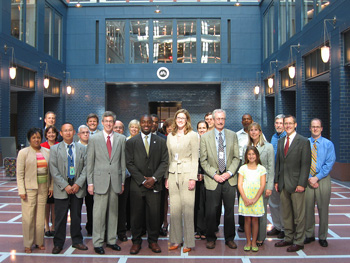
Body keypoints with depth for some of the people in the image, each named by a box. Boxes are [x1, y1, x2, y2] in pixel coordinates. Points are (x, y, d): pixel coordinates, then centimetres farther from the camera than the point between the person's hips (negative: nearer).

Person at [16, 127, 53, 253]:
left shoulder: (47, 152, 8)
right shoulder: (23, 152, -2)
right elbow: (19, 173, -5)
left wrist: (51, 186, 6)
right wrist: (21, 190, -11)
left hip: (43, 188, 4)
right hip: (29, 188, -3)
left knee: (40, 215, 9)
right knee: (28, 216, 0)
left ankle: (39, 241, 20)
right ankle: (27, 244, 12)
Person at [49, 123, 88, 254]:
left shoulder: (82, 148, 7)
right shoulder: (54, 149, 2)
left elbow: (86, 167, 3)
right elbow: (54, 170, -4)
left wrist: (78, 184, -9)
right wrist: (65, 186, -12)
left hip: (78, 188, 2)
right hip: (61, 189, -1)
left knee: (76, 216, 10)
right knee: (60, 218, 4)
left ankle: (77, 241, 23)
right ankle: (58, 243, 18)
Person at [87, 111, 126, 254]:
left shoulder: (121, 139, 8)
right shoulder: (94, 139, 3)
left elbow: (123, 161, 9)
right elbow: (90, 162, 2)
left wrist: (122, 181, 7)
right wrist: (90, 182, -3)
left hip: (115, 180, 3)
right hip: (100, 180, -2)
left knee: (113, 211, 10)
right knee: (99, 213, 0)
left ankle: (111, 240, 23)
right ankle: (97, 243, 12)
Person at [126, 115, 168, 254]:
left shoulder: (161, 142, 9)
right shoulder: (131, 142, 5)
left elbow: (164, 162, 3)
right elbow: (129, 163, -1)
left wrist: (154, 178, -10)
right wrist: (142, 180, -8)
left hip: (154, 185, 1)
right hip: (137, 185, 0)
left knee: (154, 214, 3)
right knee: (137, 215, 5)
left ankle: (153, 241, 19)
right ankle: (136, 241, 20)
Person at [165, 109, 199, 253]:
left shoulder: (192, 135, -1)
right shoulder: (170, 136, 13)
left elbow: (195, 158, -4)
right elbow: (168, 158, 15)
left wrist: (193, 178, -11)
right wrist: (167, 177, 9)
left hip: (187, 173, -4)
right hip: (173, 173, 5)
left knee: (187, 208, -3)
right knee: (174, 208, 7)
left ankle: (188, 242, 8)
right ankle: (176, 240, 18)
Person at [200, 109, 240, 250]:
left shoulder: (233, 135, 7)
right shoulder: (205, 137, 2)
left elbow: (236, 157, 6)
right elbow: (203, 160, 0)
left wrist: (230, 172, -8)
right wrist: (214, 175, -10)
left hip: (229, 179, 2)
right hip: (212, 180, -1)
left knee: (230, 211, 9)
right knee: (211, 212, 3)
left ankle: (229, 238, 26)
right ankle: (211, 238, 21)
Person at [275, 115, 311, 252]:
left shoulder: (303, 142, -5)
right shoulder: (280, 141, 13)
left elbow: (306, 164, -10)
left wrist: (301, 184, -15)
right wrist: (276, 180, 9)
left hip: (296, 184, -6)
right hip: (283, 184, 6)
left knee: (299, 215, 3)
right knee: (286, 214, 13)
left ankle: (299, 242, 14)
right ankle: (288, 238, 25)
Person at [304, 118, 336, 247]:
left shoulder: (328, 144, 2)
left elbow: (329, 164, -6)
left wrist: (317, 177, -13)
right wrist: (309, 178, -9)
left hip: (323, 180, -1)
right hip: (308, 180, 1)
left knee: (323, 209, 4)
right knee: (308, 208, 5)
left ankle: (322, 237, 18)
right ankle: (309, 235, 20)